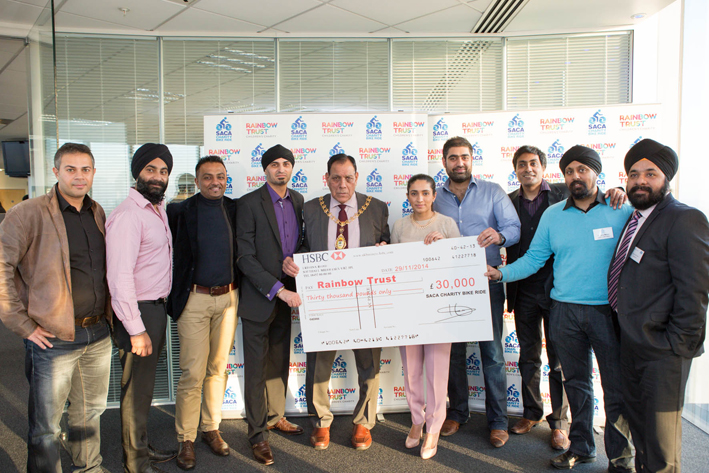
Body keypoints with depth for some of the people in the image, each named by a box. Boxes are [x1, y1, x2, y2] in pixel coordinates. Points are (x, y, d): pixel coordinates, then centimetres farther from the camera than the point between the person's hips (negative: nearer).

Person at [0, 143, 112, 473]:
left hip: (98, 334, 6)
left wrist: (107, 314, 12)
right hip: (53, 338, -5)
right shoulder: (28, 214, -11)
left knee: (89, 412, 21)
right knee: (45, 426, 6)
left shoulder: (98, 214, 9)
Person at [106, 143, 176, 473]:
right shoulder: (128, 215, -18)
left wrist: (161, 310, 14)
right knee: (136, 388, 5)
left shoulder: (158, 209, 13)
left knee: (145, 384, 20)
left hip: (157, 309, 9)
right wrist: (136, 330, -22)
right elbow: (119, 277, -23)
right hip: (139, 312, -9)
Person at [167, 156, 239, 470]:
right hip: (194, 300, -3)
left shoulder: (234, 209, 6)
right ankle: (186, 440, 18)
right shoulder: (180, 211, -4)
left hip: (228, 298, 4)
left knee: (218, 368, 14)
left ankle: (211, 428, 30)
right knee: (192, 374, 0)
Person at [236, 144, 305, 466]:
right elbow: (246, 258, -15)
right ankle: (258, 434, 19)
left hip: (285, 295, 5)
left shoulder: (297, 201, 7)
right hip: (258, 297, -5)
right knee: (257, 368, 5)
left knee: (280, 362, 18)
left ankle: (275, 416, 37)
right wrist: (278, 290, -20)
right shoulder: (249, 203, -10)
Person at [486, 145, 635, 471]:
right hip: (565, 311, 3)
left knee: (617, 387, 3)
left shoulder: (622, 210, -1)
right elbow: (534, 258, 6)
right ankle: (581, 447, 32)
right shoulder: (552, 215, 6)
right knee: (576, 382, 15)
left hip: (609, 311, -2)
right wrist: (501, 273, -5)